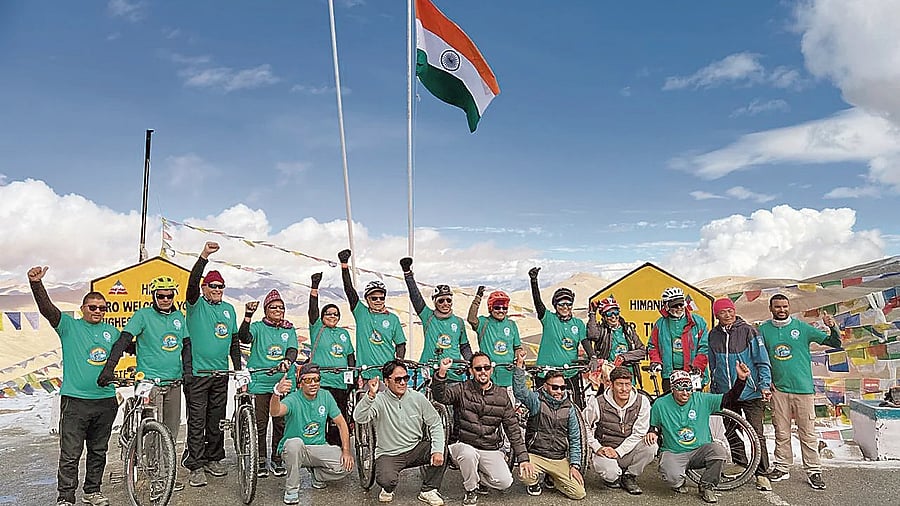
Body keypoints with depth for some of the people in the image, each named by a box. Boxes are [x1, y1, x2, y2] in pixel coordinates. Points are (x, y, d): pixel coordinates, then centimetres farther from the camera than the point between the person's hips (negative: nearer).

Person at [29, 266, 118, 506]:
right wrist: (36, 283, -29)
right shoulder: (70, 326, 0)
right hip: (75, 400, -4)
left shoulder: (111, 331, 12)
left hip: (106, 400, 4)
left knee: (98, 451, 14)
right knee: (70, 454, -3)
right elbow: (47, 308, -15)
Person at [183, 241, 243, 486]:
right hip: (197, 373, -5)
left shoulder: (229, 309, 13)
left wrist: (238, 369, 14)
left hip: (221, 374, 5)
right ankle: (196, 466, 4)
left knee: (217, 419, 12)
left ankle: (213, 459, 24)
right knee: (197, 420, -2)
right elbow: (192, 283, -22)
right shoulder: (196, 304, -1)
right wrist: (204, 256, -33)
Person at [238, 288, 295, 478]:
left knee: (281, 423, 7)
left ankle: (277, 459, 21)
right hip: (260, 382, -2)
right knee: (260, 423, 2)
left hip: (282, 382, 2)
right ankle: (260, 460, 16)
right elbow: (244, 337, -17)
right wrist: (248, 316, -31)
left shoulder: (289, 330, 10)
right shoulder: (258, 327, 2)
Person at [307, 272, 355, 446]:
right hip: (320, 382, -4)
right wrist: (314, 287, -17)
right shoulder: (317, 329, 6)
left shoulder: (344, 333, 18)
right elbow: (313, 310, -8)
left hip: (341, 384, 4)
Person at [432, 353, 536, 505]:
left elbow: (513, 429, 3)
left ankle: (478, 478, 15)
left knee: (505, 482, -18)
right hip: (464, 445, -2)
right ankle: (471, 490, -6)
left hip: (491, 451, 2)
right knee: (468, 454, -35)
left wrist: (523, 458, -4)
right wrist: (441, 373, -42)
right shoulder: (462, 390, -5)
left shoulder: (502, 395, 2)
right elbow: (440, 396, -25)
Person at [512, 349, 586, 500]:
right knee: (525, 474, -34)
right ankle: (534, 483, 7)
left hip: (560, 460, 3)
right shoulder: (536, 400, -3)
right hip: (535, 456, -3)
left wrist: (575, 464, 0)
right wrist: (520, 365, -34)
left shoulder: (569, 408, 7)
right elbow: (519, 390, -23)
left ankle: (552, 478, 23)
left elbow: (575, 439, 9)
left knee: (579, 493, -8)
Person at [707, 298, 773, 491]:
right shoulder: (713, 335, 7)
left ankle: (762, 474, 7)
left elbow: (762, 361, -5)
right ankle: (742, 467, 26)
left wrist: (765, 385, -13)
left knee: (756, 434, -4)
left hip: (751, 393, -5)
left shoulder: (747, 331, -5)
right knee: (730, 433, 11)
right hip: (726, 394, 5)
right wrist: (713, 389, 20)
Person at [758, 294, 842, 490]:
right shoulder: (763, 330, 5)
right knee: (781, 432, 9)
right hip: (778, 388, 2)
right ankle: (782, 468, 19)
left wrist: (833, 327, -20)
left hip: (803, 387, -1)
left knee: (807, 432, 2)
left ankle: (813, 472, 10)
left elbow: (834, 343, -2)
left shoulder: (802, 327, 0)